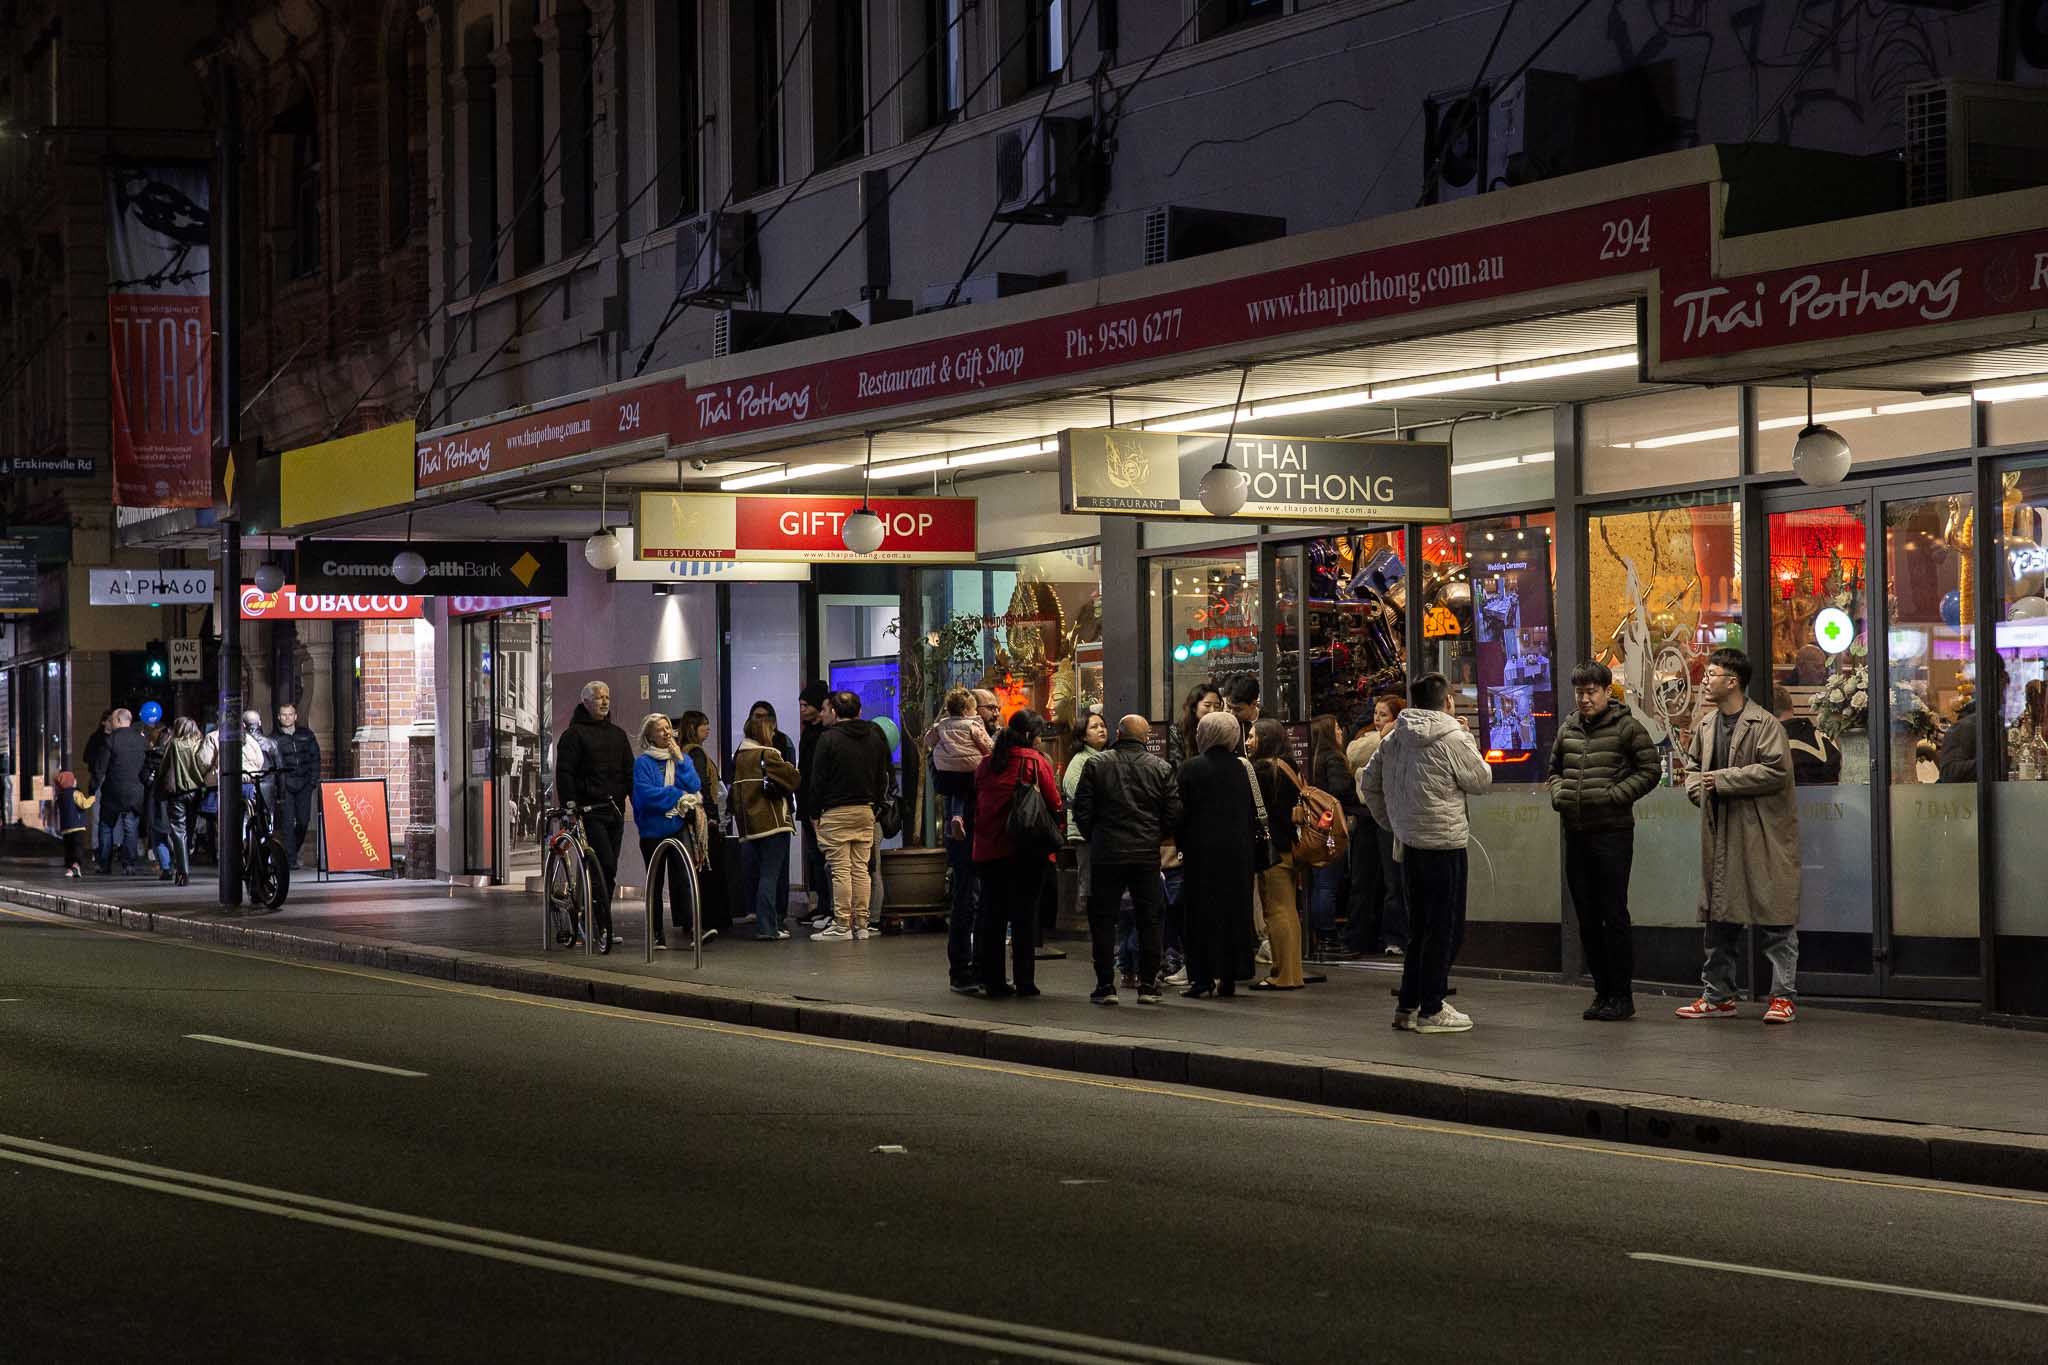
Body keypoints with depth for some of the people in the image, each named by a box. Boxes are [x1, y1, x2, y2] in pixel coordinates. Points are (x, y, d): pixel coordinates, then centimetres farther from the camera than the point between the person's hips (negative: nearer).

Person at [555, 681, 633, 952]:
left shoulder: (617, 735, 19)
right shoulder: (574, 734, 0)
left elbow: (629, 772, 19)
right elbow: (564, 772, -6)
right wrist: (569, 804, -16)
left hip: (615, 810, 6)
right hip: (590, 810, -6)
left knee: (608, 870, 6)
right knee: (605, 866, -17)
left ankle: (599, 925, 11)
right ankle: (602, 925, -16)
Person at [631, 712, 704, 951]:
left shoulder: (682, 758, 11)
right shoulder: (643, 763, -1)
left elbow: (695, 787, -1)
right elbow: (646, 792, -15)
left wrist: (680, 760, -6)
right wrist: (679, 796, -11)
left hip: (679, 826, 1)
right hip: (653, 830, -1)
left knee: (685, 877, -15)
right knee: (655, 882, 5)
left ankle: (689, 927, -24)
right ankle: (658, 933, 12)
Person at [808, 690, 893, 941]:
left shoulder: (829, 738, -8)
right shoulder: (875, 736, 9)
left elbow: (818, 779, -6)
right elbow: (883, 777, 14)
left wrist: (815, 811, 2)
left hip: (836, 811, -5)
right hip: (866, 810, 5)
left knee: (840, 870, -5)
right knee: (861, 869, 8)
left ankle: (842, 926, -6)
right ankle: (861, 925, 8)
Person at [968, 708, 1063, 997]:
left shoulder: (986, 764, 6)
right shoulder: (1036, 762, -8)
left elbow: (976, 804, 11)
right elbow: (1054, 805, -8)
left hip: (987, 851, 4)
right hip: (1026, 852, -4)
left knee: (991, 916, 9)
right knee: (1025, 916, 2)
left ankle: (992, 981, 9)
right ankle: (1024, 981, 2)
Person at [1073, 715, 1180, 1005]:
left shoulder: (1096, 766, -2)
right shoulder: (1161, 768, 0)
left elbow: (1081, 810, -2)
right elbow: (1174, 814, 0)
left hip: (1106, 854, -1)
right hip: (1147, 856, 1)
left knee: (1103, 920, 6)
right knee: (1149, 921, 9)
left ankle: (1105, 986, 3)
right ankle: (1148, 987, 8)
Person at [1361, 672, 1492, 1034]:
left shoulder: (1394, 738, 7)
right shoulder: (1453, 739, -13)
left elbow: (1369, 783, 13)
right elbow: (1481, 781, -3)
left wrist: (1392, 821, 20)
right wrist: (1469, 742, 9)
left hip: (1409, 843, 7)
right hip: (1444, 844, -7)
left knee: (1420, 927, 17)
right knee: (1444, 929, 1)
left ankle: (1408, 1006, 19)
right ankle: (1431, 1010, 2)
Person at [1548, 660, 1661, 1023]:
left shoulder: (1626, 727, -5)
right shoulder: (1568, 729, 13)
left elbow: (1650, 770, -7)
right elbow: (1555, 770, 25)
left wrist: (1614, 795, -14)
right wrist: (1558, 793, 5)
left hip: (1613, 833, -6)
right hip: (1576, 833, 6)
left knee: (1614, 915, -5)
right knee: (1587, 918, 9)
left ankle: (1622, 996, 0)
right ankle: (1602, 992, 17)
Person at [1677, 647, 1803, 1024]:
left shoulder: (1765, 724, -10)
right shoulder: (1705, 728, 14)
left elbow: (1776, 771, -19)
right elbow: (1692, 766, 28)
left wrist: (1723, 780, -17)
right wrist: (1697, 789, 5)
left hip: (1762, 837, -8)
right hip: (1720, 836, 8)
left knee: (1774, 918, -4)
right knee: (1719, 918, 12)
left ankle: (1784, 996, 1)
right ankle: (1718, 995, 20)